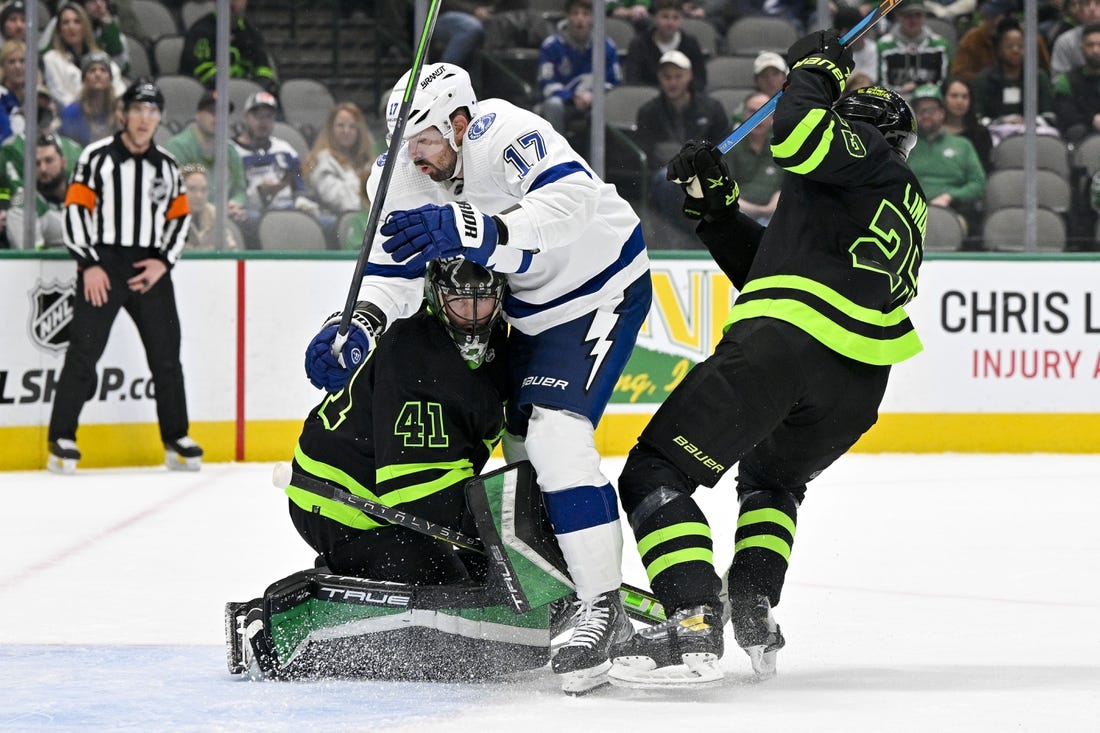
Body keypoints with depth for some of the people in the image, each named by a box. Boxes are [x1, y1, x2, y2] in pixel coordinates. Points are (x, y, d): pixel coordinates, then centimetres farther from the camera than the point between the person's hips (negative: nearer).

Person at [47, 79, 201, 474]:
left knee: (166, 354, 5)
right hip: (102, 267, -4)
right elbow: (75, 209, -7)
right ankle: (62, 439, -5)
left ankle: (176, 439, 15)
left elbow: (179, 215, 14)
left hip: (150, 269, 4)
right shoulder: (97, 157, -4)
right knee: (84, 352, -8)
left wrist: (163, 261, -1)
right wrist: (89, 265, -13)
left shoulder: (167, 165, 11)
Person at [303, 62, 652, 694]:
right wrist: (356, 326, -30)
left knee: (556, 433, -24)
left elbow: (571, 203, -49)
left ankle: (602, 607, -21)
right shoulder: (405, 175, -10)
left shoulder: (506, 135, -33)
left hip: (601, 290, -9)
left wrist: (473, 231, -61)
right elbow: (395, 270, -9)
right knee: (521, 437, 16)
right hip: (524, 306, 9)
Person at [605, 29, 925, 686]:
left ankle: (694, 627, -24)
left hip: (785, 339, -8)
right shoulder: (906, 213, 35)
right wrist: (718, 209, 28)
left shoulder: (872, 158, 11)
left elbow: (797, 135, -11)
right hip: (856, 385, 8)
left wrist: (815, 71, 8)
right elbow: (769, 266, 34)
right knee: (772, 478, 36)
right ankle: (754, 607, 13)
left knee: (655, 475, -6)